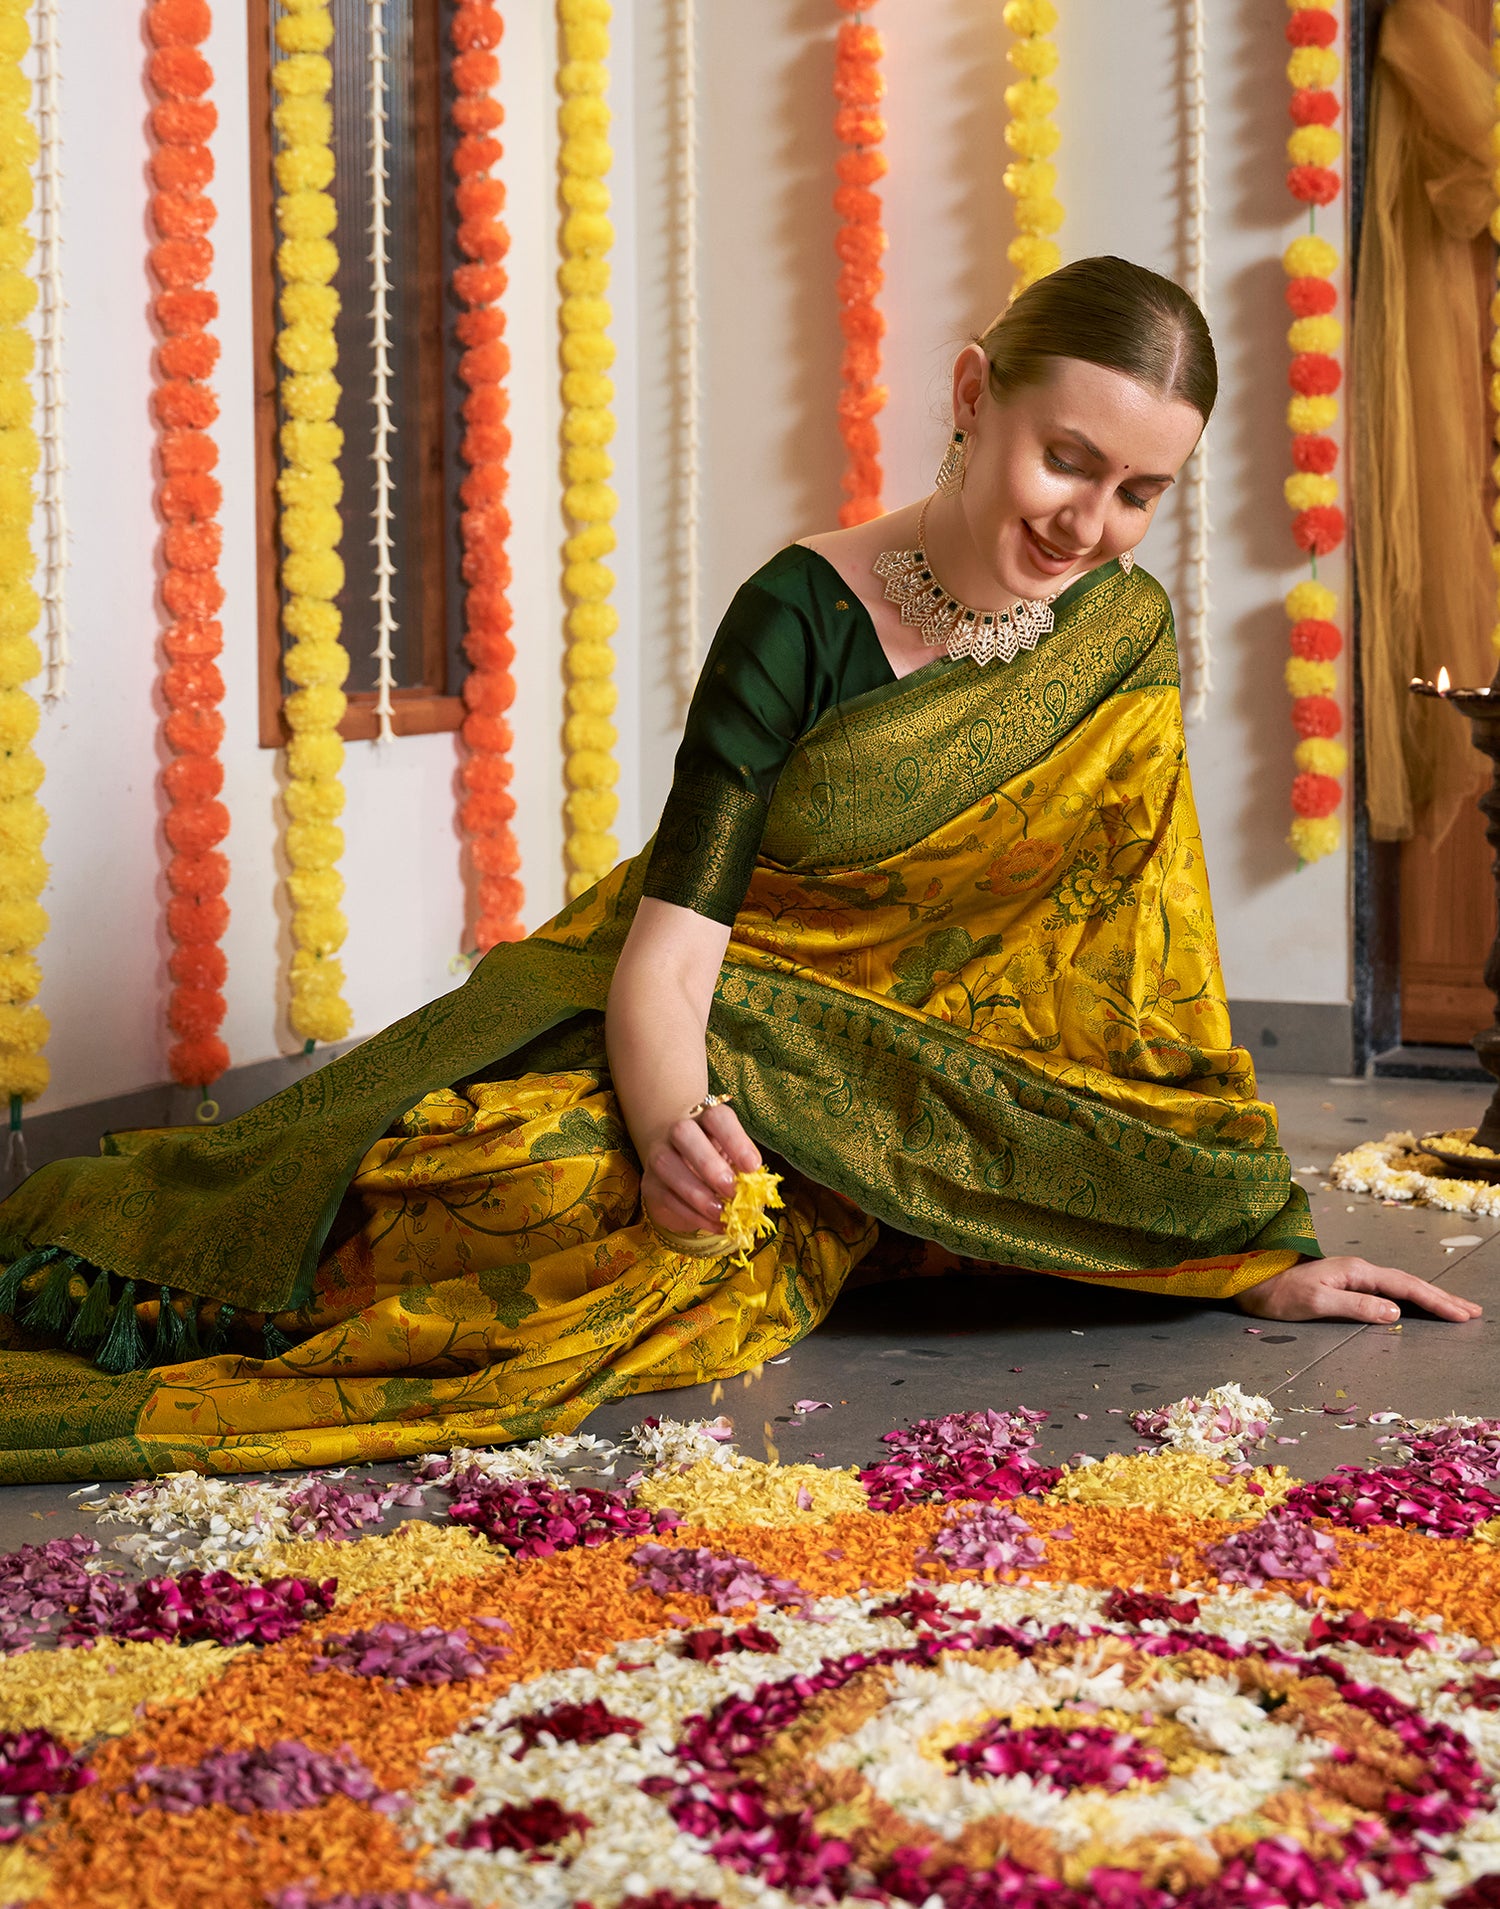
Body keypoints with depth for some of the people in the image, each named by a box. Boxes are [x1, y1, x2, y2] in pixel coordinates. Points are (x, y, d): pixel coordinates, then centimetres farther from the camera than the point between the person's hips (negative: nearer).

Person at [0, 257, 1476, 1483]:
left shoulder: (1123, 633, -1)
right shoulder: (805, 614, -14)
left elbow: (1146, 955, 3)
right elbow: (671, 942, -19)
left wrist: (1260, 1246, 0)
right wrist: (673, 1122, -41)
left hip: (857, 1102, 4)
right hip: (691, 1029, -3)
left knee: (689, 1264, -29)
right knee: (569, 1194, -36)